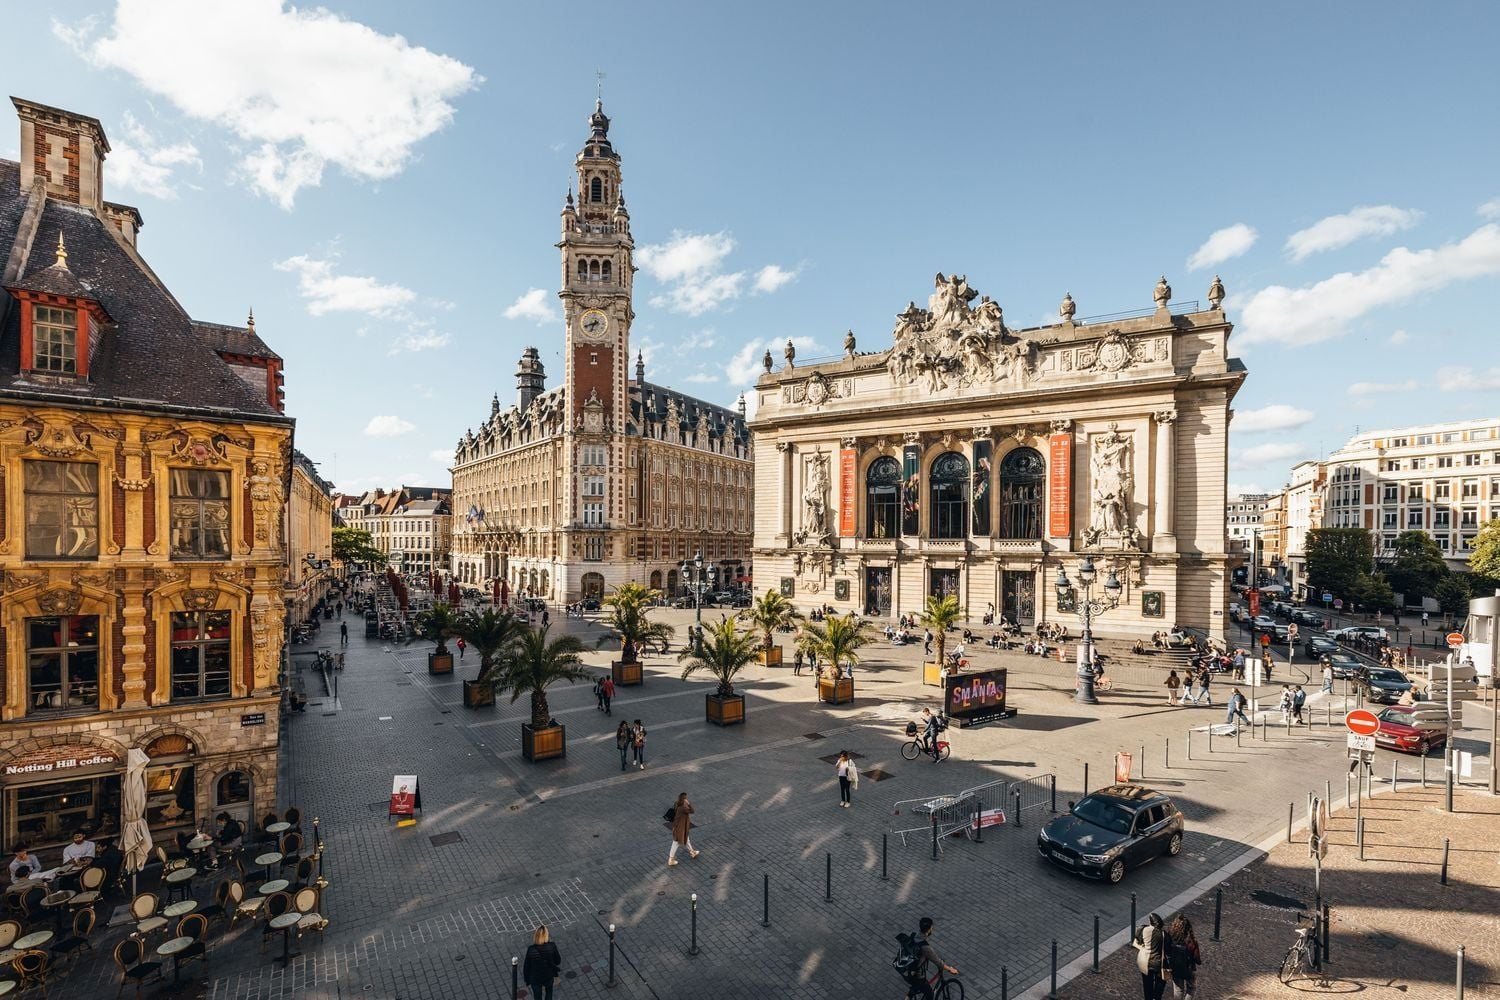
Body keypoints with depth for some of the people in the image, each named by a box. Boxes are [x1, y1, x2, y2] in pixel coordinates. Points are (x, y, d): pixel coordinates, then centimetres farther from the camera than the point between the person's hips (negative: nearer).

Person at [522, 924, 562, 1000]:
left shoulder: (531, 950, -29)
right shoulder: (552, 946, -27)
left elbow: (526, 967, -14)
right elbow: (558, 961, -11)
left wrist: (527, 981, 4)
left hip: (535, 978, -1)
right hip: (549, 976, 1)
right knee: (549, 991, 34)